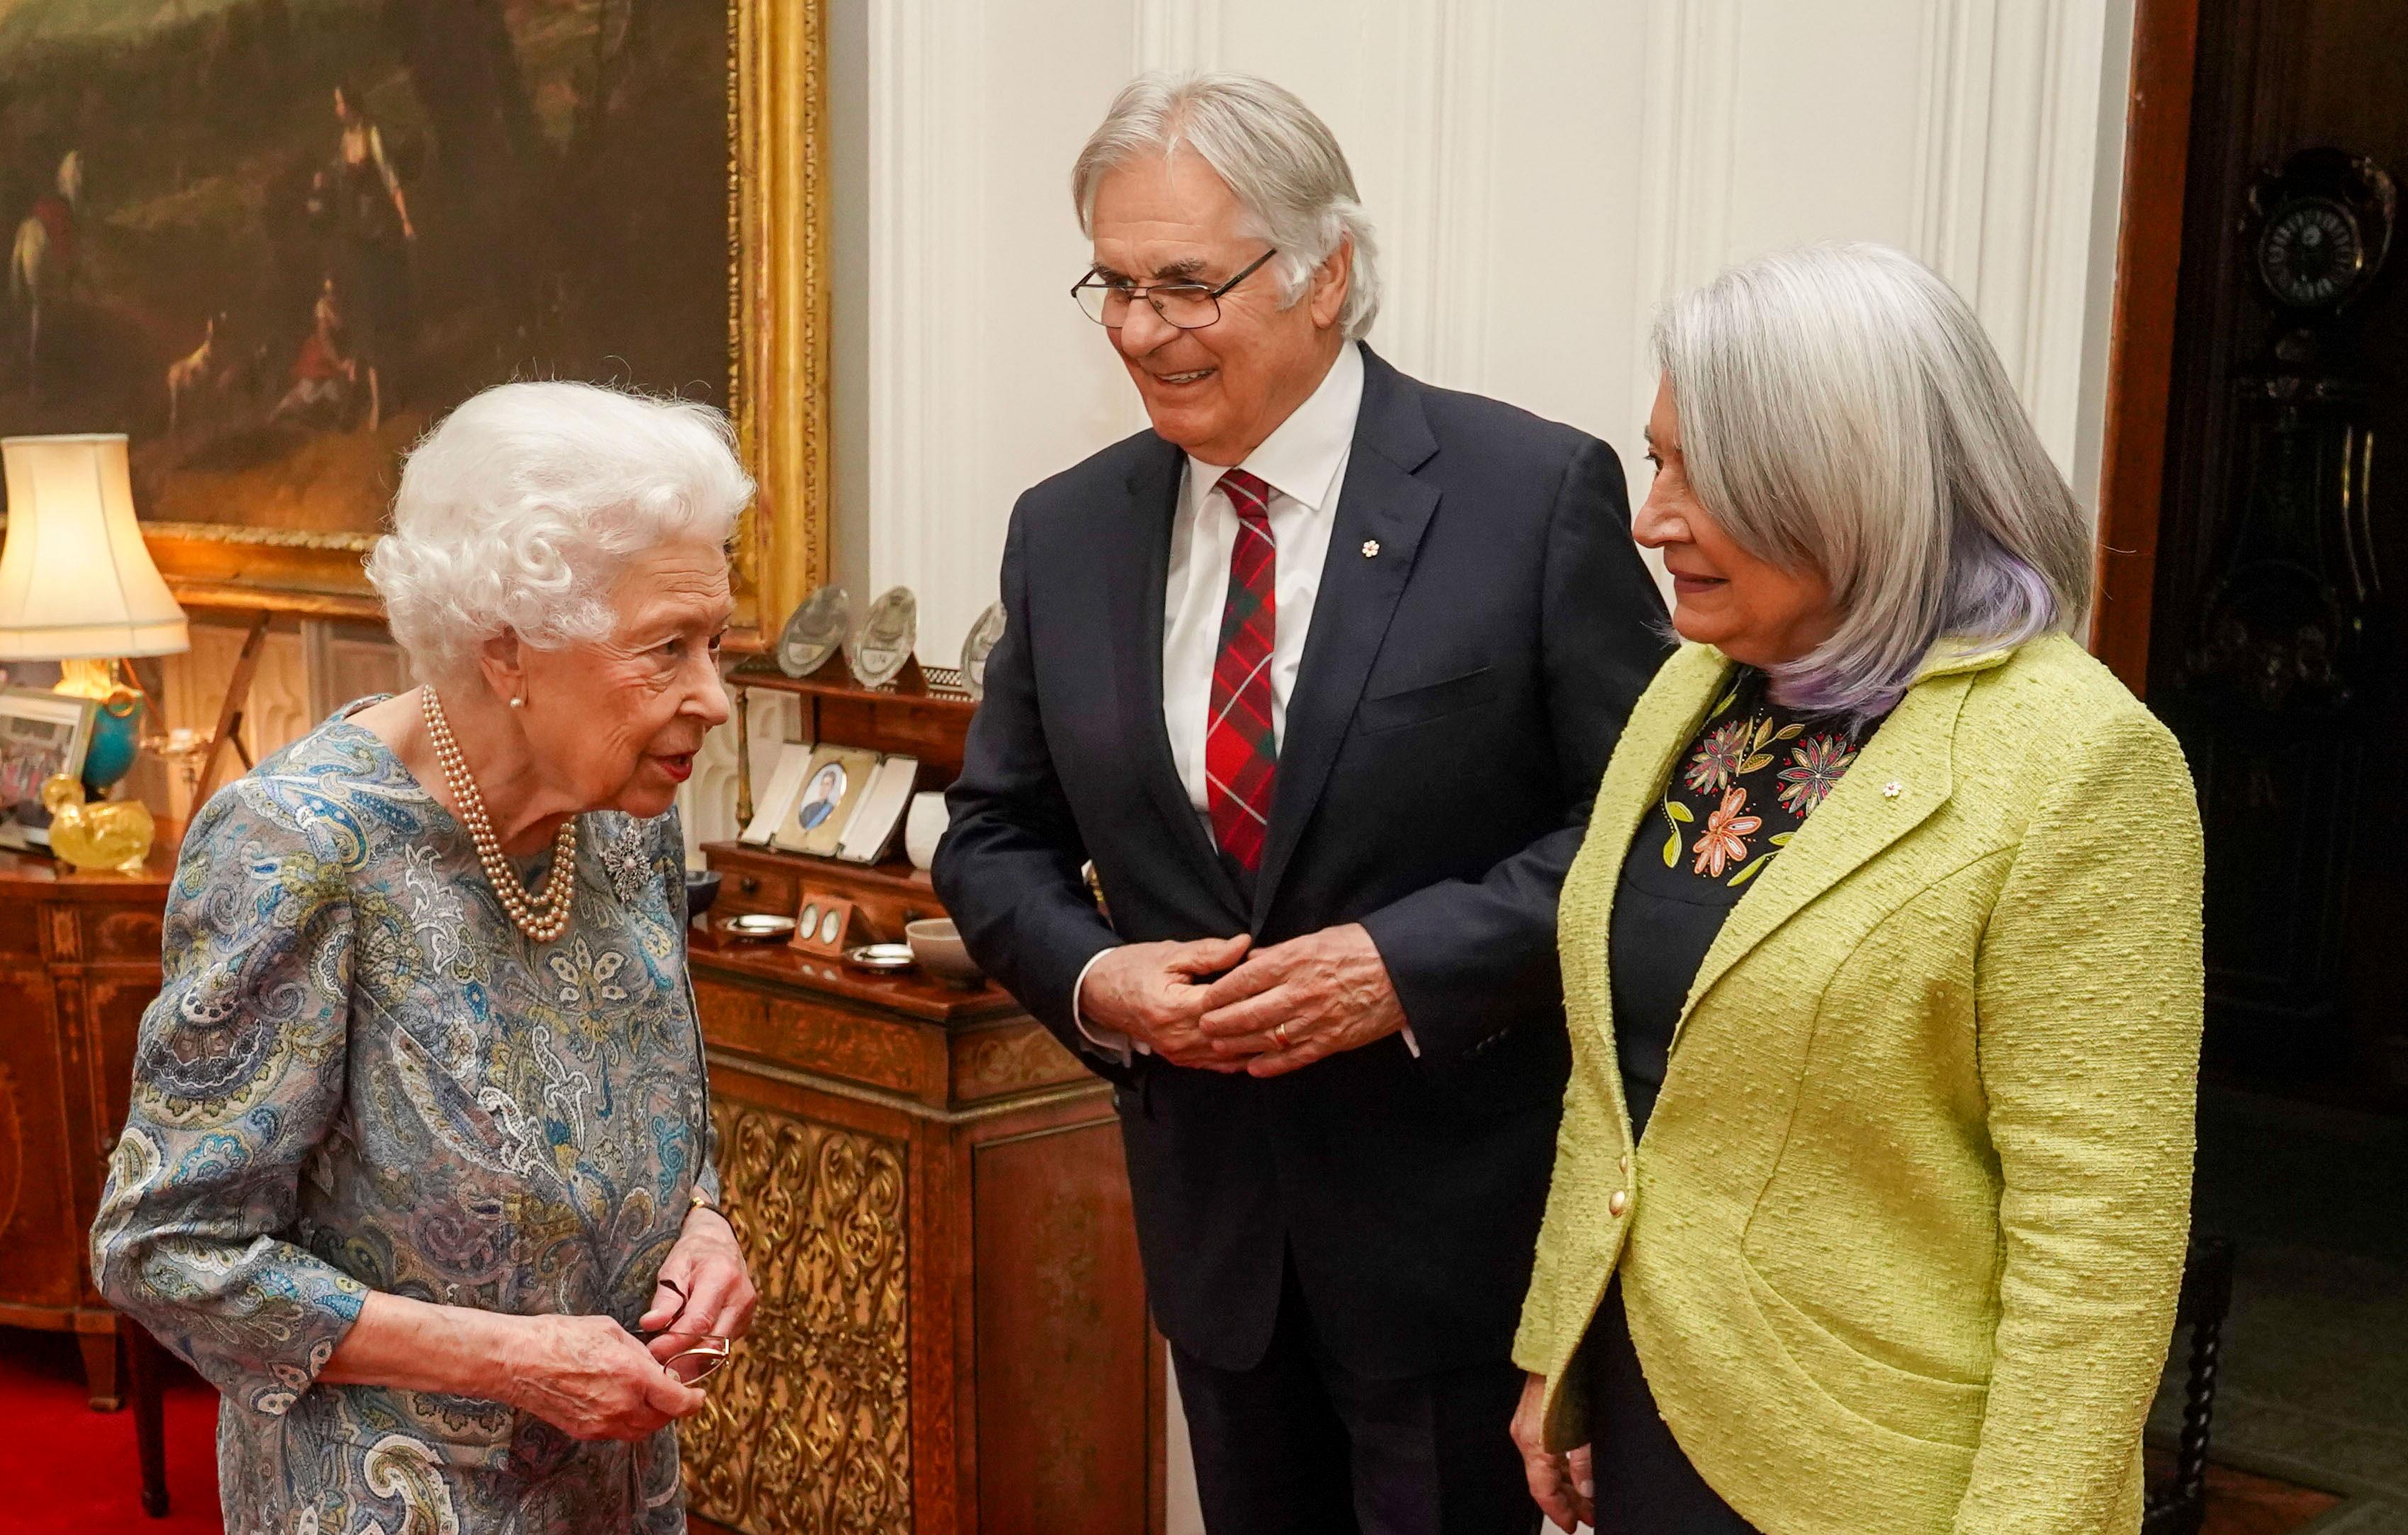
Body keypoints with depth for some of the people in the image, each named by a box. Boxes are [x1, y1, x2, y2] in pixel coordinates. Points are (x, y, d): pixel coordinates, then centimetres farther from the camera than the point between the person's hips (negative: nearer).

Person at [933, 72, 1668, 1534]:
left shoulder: (1537, 493, -12)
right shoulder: (1065, 532, 2)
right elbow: (998, 839, 9)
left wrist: (1411, 965, -22)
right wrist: (1089, 975, -11)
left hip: (1460, 1206, -4)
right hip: (1208, 1198, 4)